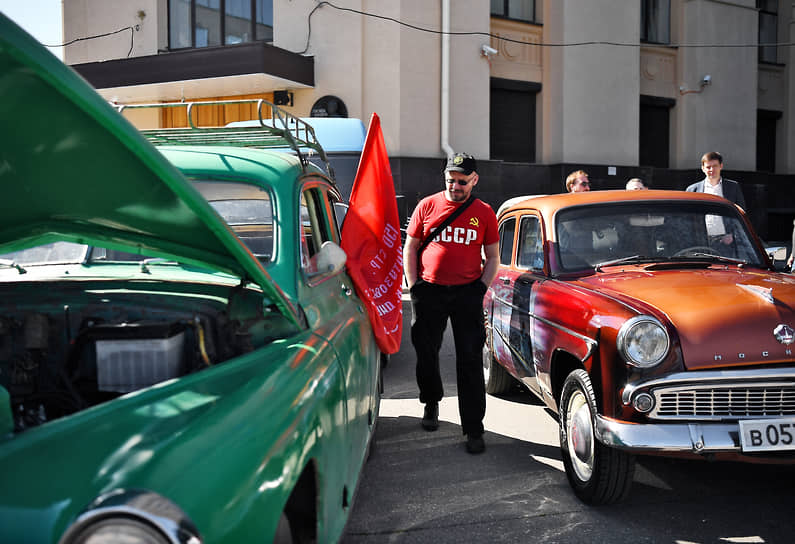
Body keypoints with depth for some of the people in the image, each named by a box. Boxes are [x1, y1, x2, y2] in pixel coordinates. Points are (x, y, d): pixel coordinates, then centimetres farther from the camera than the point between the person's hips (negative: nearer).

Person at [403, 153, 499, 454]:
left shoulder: (484, 213, 5)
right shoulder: (427, 206, 4)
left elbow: (492, 258, 10)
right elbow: (410, 248, 7)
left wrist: (481, 288, -3)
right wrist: (413, 286, -1)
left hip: (467, 293, -1)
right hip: (429, 291, 1)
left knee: (470, 361, -2)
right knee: (426, 354, 12)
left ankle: (474, 429, 4)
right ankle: (431, 403, 40)